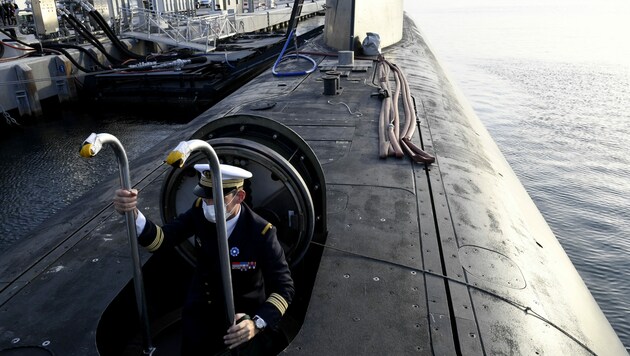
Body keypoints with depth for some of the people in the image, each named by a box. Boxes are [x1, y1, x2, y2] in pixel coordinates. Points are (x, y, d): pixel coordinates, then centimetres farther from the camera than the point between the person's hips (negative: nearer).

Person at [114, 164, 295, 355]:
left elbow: (284, 287, -26)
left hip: (241, 321, -3)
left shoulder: (261, 232, -29)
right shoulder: (200, 212, -16)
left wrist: (257, 323, -41)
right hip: (199, 313, 4)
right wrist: (133, 213, -36)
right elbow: (161, 239, -17)